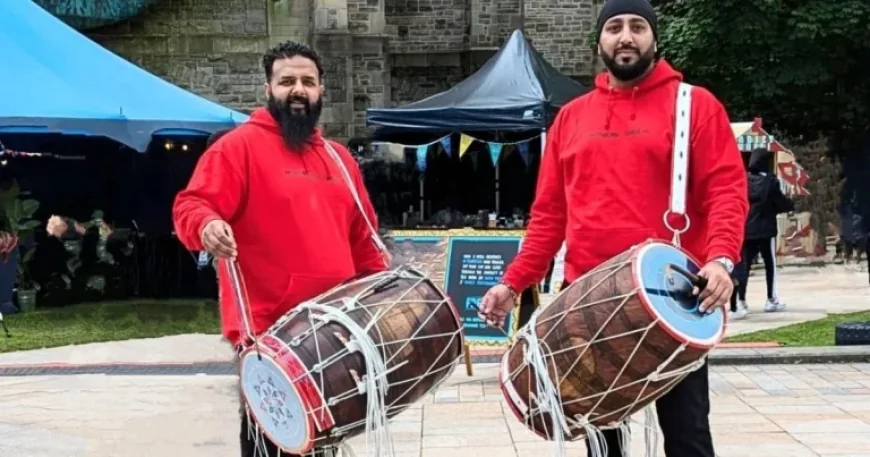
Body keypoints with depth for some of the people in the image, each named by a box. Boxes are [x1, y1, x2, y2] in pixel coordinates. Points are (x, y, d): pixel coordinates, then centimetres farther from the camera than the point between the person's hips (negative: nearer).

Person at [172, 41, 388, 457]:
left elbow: (363, 238, 21)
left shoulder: (339, 157, 17)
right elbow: (191, 206, -13)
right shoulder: (240, 146, -4)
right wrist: (206, 226, -35)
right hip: (267, 328, -6)